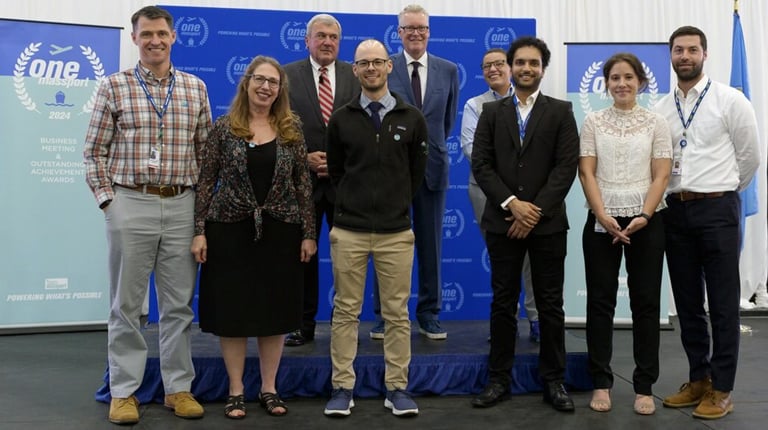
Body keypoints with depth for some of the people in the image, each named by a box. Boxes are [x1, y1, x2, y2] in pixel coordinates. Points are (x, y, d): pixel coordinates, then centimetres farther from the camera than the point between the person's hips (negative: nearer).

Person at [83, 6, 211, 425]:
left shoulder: (195, 88, 9)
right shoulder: (114, 86, 3)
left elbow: (206, 150, 11)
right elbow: (95, 152, 4)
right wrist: (107, 199, -4)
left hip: (181, 206, 2)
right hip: (130, 204, -1)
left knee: (179, 303, 7)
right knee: (126, 302, 5)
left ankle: (178, 387, 19)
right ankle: (123, 391, 17)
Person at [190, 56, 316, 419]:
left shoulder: (292, 128, 4)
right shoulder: (224, 127, 0)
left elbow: (303, 183, 3)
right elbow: (206, 181, 0)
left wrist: (309, 233, -1)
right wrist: (199, 230, -7)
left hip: (279, 232, 1)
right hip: (230, 231, -1)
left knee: (275, 310, 8)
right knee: (232, 310, 5)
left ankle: (269, 389, 23)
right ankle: (236, 391, 20)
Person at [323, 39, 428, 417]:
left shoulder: (411, 119, 4)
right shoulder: (341, 119, 4)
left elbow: (417, 172, 12)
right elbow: (335, 171, 13)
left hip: (396, 232, 0)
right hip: (348, 230, 0)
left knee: (397, 313, 5)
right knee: (345, 311, 5)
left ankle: (396, 388, 16)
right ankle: (342, 387, 15)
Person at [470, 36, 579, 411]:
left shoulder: (561, 111, 6)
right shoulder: (491, 112, 9)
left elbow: (567, 166, -4)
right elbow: (481, 164, 0)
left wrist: (536, 210, -12)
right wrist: (512, 204, -12)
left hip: (548, 222, -1)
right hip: (502, 221, 1)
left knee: (550, 305, 6)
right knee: (503, 303, 6)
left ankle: (554, 381, 17)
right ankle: (499, 379, 16)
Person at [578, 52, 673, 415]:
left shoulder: (656, 123, 5)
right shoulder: (593, 122, 5)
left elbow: (661, 176, -1)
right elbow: (586, 173, -1)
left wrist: (643, 216, -14)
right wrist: (604, 217, -12)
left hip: (646, 221, 0)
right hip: (601, 221, 0)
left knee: (646, 302, 4)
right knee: (600, 301, 4)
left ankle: (644, 386, 15)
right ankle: (601, 382, 15)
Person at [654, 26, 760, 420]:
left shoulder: (730, 100, -3)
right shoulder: (660, 110, 9)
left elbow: (749, 157, 1)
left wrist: (720, 194, 9)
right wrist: (681, 195, 9)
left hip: (716, 210, -4)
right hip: (675, 211, 4)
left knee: (722, 304, 2)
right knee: (687, 303, 11)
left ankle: (721, 389, 13)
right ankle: (698, 379, 24)